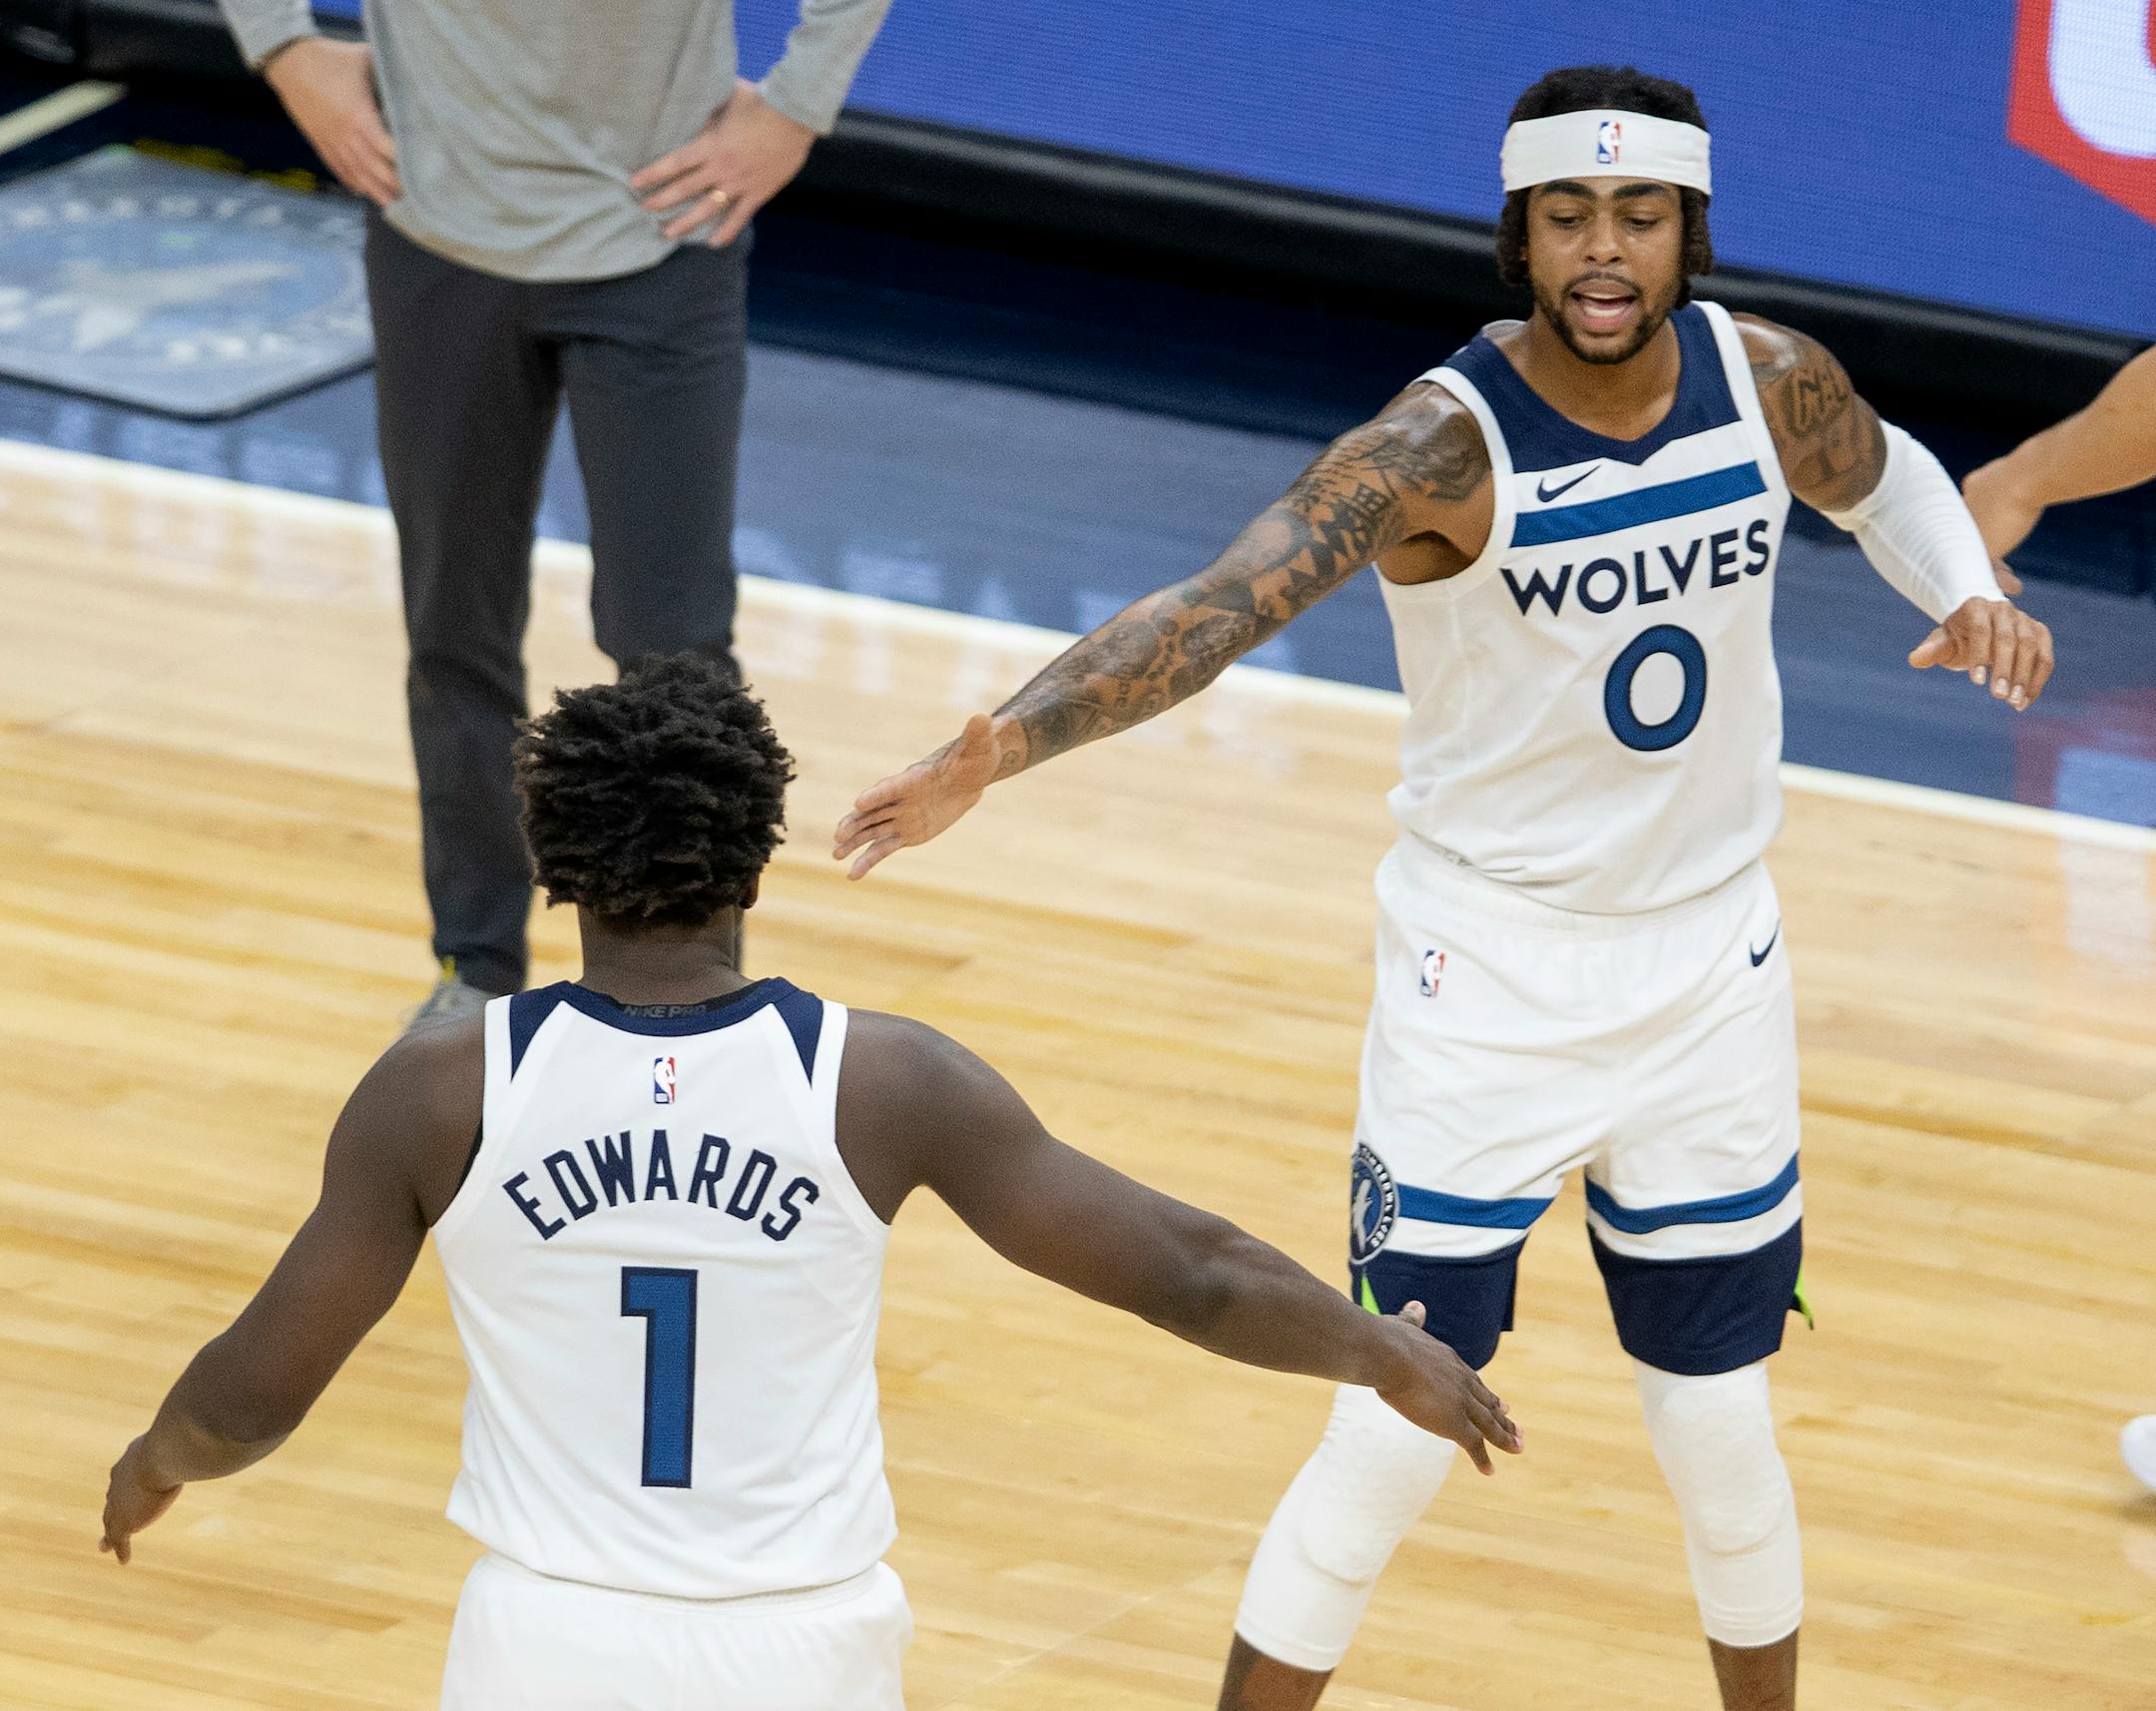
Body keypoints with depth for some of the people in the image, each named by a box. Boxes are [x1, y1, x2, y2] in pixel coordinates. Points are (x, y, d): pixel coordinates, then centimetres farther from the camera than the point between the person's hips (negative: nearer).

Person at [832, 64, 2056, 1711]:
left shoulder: (1772, 382, -8)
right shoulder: (1447, 441, -23)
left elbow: (1884, 478, 17)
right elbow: (1221, 601, -36)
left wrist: (1969, 589, -4)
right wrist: (995, 747, -51)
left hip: (1712, 967, 4)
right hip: (1488, 973, -4)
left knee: (1722, 1427, 12)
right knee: (1400, 1434, -5)